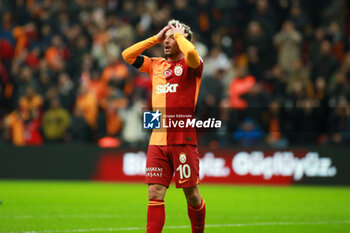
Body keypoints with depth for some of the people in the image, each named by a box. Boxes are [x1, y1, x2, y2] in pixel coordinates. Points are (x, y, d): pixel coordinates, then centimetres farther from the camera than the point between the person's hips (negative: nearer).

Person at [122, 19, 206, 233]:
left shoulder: (191, 65, -1)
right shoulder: (156, 65, 16)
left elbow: (191, 52, -24)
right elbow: (127, 55, 17)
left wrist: (179, 34, -5)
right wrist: (155, 38, 13)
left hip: (183, 139, -4)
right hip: (158, 139, 5)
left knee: (192, 194, 3)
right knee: (155, 195, -4)